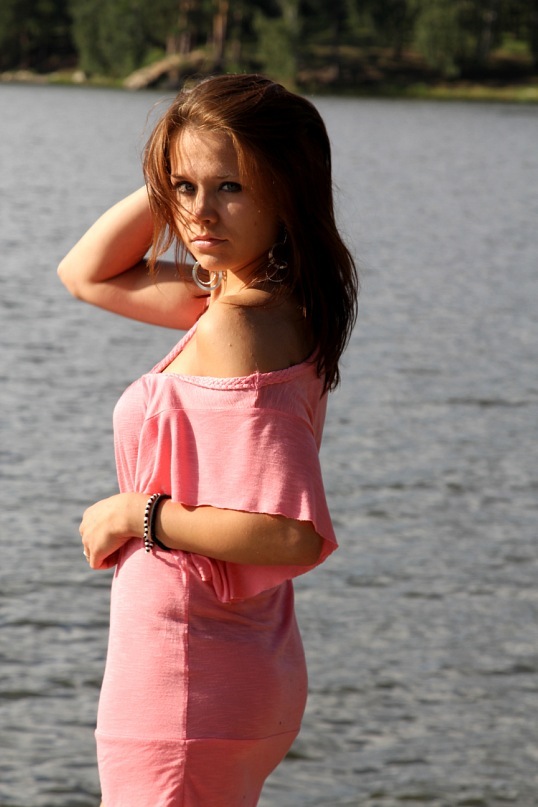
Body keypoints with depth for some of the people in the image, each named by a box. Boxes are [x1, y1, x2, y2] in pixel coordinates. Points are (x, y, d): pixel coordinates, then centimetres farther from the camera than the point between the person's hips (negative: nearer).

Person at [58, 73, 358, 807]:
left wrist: (136, 514, -16)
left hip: (183, 685, -10)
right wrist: (177, 170, 5)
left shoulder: (237, 328, -21)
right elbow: (88, 274, 19)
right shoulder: (266, 301, 5)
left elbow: (293, 536, -28)